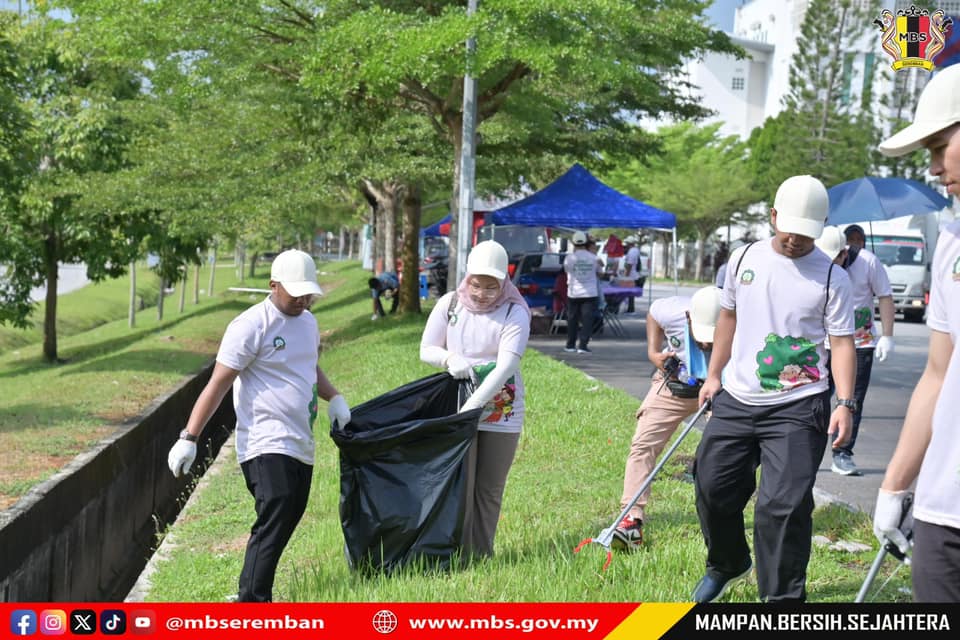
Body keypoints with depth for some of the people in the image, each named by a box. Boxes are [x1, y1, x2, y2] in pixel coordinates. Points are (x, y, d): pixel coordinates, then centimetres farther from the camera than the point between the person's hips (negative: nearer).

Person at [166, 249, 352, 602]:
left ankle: (253, 595, 21)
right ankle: (251, 604, -18)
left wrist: (333, 396, 13)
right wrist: (189, 438, -17)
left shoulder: (308, 321, 13)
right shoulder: (251, 325, -12)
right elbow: (219, 383, -13)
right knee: (274, 521, -18)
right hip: (266, 445, -8)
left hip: (300, 447, 9)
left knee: (286, 521, 10)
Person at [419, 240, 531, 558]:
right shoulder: (450, 304, 1)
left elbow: (506, 366, -19)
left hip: (500, 412, -1)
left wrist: (473, 405, -29)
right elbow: (426, 349, 6)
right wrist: (450, 358, -18)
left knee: (490, 489, 7)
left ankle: (483, 556, 18)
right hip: (457, 408, 1)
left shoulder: (515, 311, -9)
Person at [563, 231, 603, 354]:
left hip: (573, 293, 1)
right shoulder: (593, 257, -4)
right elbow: (600, 273, 8)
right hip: (590, 293, -1)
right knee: (587, 320, -1)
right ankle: (583, 346, -9)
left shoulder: (570, 257, -7)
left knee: (572, 320, 12)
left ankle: (570, 345, 18)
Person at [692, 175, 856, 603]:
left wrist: (845, 403, -17)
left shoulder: (831, 277, -7)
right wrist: (713, 375, 16)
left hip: (797, 408, -4)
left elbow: (841, 342, -7)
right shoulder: (744, 259, 4)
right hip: (735, 400, 5)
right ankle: (728, 563, 41)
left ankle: (784, 599, 2)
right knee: (713, 487, 13)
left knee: (784, 506, -11)